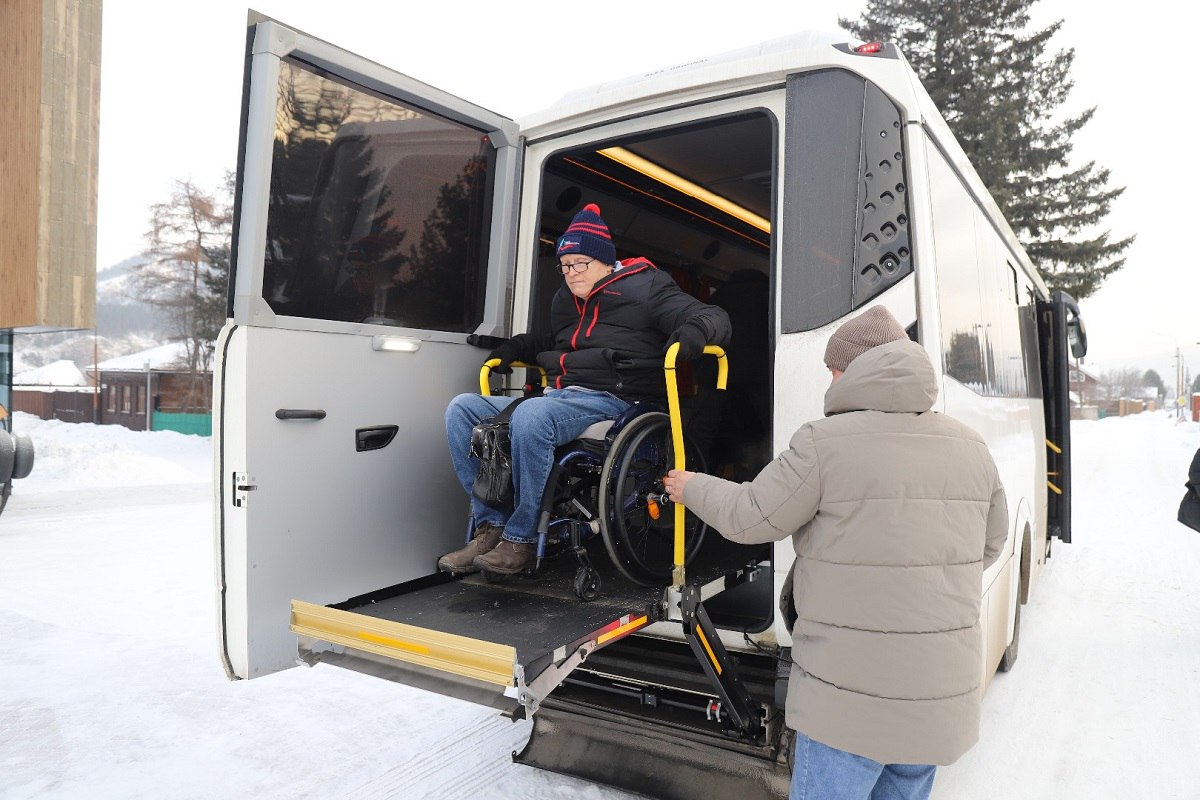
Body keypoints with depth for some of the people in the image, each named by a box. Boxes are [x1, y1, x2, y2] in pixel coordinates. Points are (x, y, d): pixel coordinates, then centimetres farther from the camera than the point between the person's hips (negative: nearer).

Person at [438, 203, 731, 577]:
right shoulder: (565, 300, 27)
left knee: (530, 415, -38)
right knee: (462, 409, -8)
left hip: (607, 401, -8)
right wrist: (517, 347, 28)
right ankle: (490, 526, -13)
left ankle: (521, 540, -23)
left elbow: (714, 318, -1)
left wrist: (688, 335, -24)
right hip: (555, 398, 8)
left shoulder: (644, 289, 6)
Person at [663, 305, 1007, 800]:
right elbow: (989, 544, 14)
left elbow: (749, 519, -7)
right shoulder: (971, 449, 3)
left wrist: (693, 489, 10)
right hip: (944, 690, 6)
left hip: (851, 693, -6)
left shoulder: (825, 442, -16)